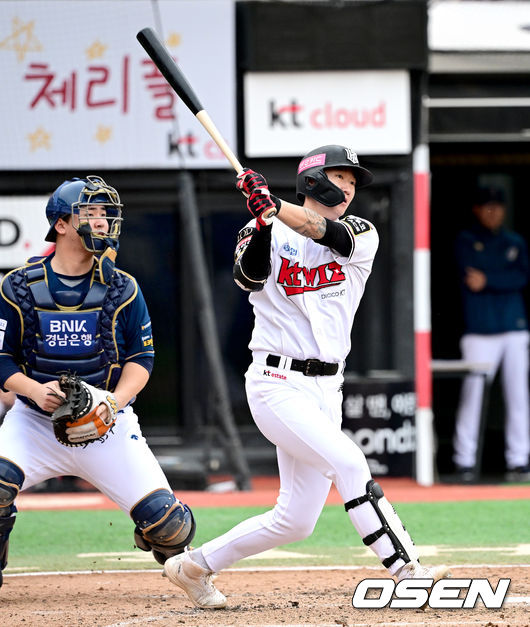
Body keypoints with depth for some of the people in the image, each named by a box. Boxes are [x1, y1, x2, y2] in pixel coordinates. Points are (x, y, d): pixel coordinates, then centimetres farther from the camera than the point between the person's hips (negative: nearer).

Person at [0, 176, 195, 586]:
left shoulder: (122, 289, -2)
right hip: (35, 422, -1)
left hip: (108, 427, 1)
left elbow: (142, 358, -1)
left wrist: (112, 406, -19)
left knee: (168, 522, -11)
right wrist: (35, 390, -23)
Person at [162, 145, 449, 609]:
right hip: (278, 383, -5)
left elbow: (329, 234, -16)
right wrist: (262, 223, -33)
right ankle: (406, 570, -25)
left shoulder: (362, 237, 8)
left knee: (296, 522, 5)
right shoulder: (269, 236, 3)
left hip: (326, 391, 5)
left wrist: (275, 206, -32)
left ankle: (194, 565, 21)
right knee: (348, 463, -25)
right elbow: (249, 278, -18)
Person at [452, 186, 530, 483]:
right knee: (472, 392, -8)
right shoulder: (466, 241, 5)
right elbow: (470, 277, -10)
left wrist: (487, 281, -10)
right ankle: (465, 461, -4)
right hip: (479, 330, -3)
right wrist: (504, 279, -10)